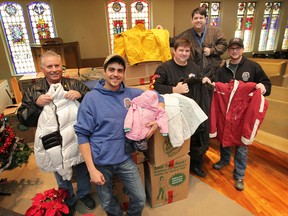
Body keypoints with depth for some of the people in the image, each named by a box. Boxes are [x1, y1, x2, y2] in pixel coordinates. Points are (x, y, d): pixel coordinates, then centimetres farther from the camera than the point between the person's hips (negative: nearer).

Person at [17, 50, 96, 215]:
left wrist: (81, 96, -27)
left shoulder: (75, 85, -6)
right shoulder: (33, 92, -3)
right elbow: (23, 119, -5)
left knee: (82, 168, 21)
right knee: (62, 175, 22)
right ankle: (69, 201, 51)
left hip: (78, 139, 0)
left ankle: (84, 193, 52)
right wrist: (36, 104, -22)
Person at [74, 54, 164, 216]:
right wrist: (92, 169, -13)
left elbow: (158, 98, 10)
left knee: (140, 199, 12)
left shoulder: (131, 94, -1)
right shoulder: (91, 98, -10)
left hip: (125, 159, 2)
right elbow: (82, 134, -10)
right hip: (101, 162, -2)